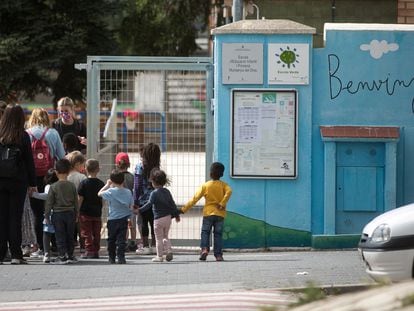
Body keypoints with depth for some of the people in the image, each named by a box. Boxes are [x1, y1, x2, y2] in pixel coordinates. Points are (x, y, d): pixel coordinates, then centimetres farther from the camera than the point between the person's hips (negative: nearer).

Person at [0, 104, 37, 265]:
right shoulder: (23, 136, -5)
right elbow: (29, 161, -1)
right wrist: (32, 183, 5)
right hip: (18, 182, -1)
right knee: (15, 217, 2)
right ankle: (16, 255, 0)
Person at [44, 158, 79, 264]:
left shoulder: (53, 187, -10)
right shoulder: (72, 186, -1)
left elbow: (49, 203, -7)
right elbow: (76, 202, 5)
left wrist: (46, 216, 1)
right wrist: (76, 215, 16)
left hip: (57, 214, -3)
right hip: (70, 213, 3)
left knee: (60, 236, 1)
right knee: (70, 236, 12)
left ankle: (62, 256, -3)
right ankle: (70, 255, 18)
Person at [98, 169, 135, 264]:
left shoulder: (111, 192, -12)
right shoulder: (128, 192, -2)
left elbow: (99, 193, 3)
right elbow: (131, 206, 3)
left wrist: (107, 185, 10)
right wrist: (129, 217, 15)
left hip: (112, 220, -2)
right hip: (124, 220, 2)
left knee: (111, 240, 12)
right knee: (121, 239, 1)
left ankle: (112, 258, 18)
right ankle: (121, 257, -10)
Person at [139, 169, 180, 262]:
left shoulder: (154, 193, -14)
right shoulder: (167, 192, 6)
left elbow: (149, 204, -23)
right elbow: (172, 204, 13)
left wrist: (139, 210, -24)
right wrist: (176, 215, 23)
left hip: (158, 219, -6)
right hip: (168, 217, 6)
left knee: (159, 239, 4)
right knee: (165, 236, 20)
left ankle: (159, 256, 8)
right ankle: (169, 251, 6)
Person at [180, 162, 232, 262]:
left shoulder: (205, 185, 0)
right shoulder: (223, 185, 2)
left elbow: (195, 198, -3)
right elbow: (229, 191, -21)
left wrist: (184, 209, 1)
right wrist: (222, 204, -16)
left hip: (208, 213, -1)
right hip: (220, 214, 1)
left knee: (205, 232, 7)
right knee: (218, 234, 6)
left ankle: (204, 248, -16)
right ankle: (218, 254, 0)